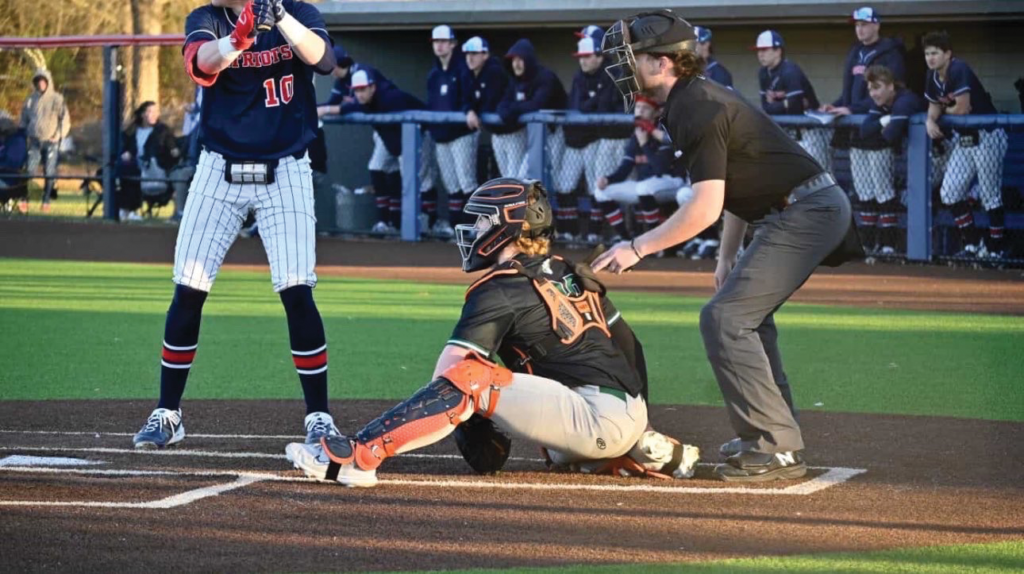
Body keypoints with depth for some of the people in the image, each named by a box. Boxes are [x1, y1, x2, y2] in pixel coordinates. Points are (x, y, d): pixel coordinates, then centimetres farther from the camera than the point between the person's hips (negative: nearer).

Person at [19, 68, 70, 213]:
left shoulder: (57, 99, 2)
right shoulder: (30, 101, 12)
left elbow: (65, 120, 1)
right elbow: (24, 120, 20)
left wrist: (59, 136, -7)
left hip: (51, 142, -2)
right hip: (34, 142, 2)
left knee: (50, 174, -3)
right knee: (29, 171, -6)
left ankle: (46, 201, 3)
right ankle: (25, 200, -7)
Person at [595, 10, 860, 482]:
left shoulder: (697, 110, -17)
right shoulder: (693, 100, 15)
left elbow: (705, 207, -23)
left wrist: (638, 248, -17)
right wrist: (728, 256, 21)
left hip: (806, 213, -11)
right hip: (817, 207, 11)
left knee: (725, 318, -13)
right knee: (745, 313, 24)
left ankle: (777, 450, -14)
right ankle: (774, 434, 30)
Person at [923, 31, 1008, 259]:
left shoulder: (959, 70, -21)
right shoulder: (933, 77, 4)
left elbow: (962, 109, -24)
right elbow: (934, 106, 13)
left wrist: (946, 110, -3)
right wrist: (931, 120, -9)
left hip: (987, 137, -9)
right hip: (962, 139, 9)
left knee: (991, 197, -3)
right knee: (949, 193, 4)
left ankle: (995, 250, 7)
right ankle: (973, 245, 14)